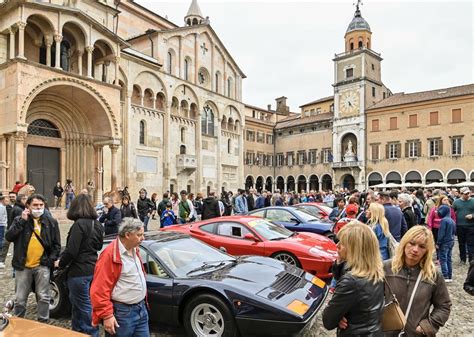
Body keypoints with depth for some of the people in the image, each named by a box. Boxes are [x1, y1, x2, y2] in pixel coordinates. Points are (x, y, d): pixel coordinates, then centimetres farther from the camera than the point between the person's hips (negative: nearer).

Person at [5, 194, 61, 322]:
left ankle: (43, 323, 21)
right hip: (23, 266, 0)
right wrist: (22, 221, -17)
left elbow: (56, 244, 6)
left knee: (43, 297, 7)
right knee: (20, 299, 12)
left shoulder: (51, 222, 3)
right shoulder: (19, 220, 3)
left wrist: (51, 259, -5)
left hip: (42, 266, 0)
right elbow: (8, 237, -12)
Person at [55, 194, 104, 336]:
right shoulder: (97, 224, 6)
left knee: (85, 306, 3)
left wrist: (60, 263, -3)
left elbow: (71, 251, -20)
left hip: (79, 272, -8)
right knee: (77, 302, 23)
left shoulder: (79, 224, -18)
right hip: (93, 269, 8)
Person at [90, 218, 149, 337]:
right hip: (122, 313, -8)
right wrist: (107, 315, -19)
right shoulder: (110, 255, -20)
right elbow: (100, 289, -20)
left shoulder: (134, 250, 7)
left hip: (141, 309, 8)